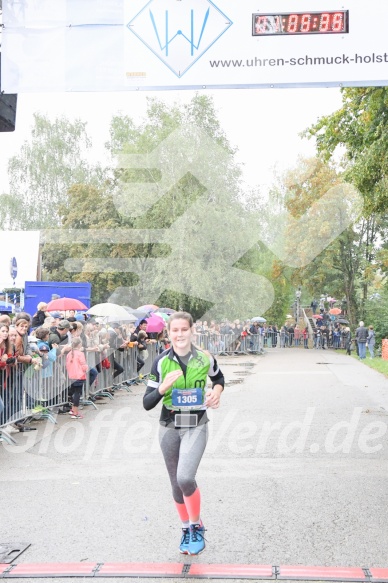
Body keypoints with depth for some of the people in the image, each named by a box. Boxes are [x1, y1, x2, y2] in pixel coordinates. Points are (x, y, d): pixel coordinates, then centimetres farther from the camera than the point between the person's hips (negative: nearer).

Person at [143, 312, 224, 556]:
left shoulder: (205, 359, -5)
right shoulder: (162, 361, -5)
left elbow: (219, 378, 18)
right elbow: (147, 403, -6)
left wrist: (217, 391, -4)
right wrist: (164, 387, -24)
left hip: (196, 427, -2)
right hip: (169, 427, 2)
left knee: (185, 478, -21)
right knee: (177, 484, 12)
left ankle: (197, 527, 3)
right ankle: (186, 529, 35)